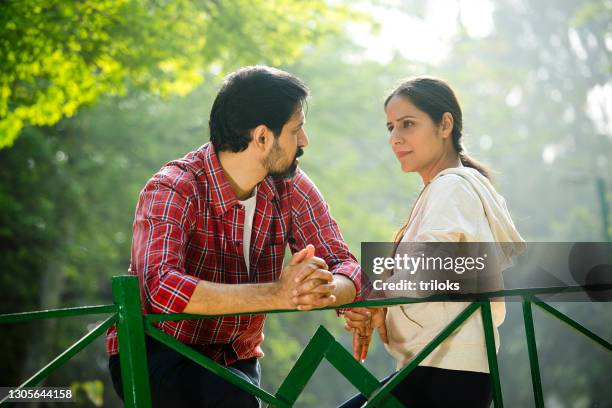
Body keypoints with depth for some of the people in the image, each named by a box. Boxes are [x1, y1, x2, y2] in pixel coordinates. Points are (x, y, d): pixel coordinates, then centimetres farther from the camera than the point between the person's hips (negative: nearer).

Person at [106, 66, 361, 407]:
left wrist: (325, 290, -31)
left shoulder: (291, 187, -4)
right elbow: (161, 287, -35)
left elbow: (346, 267, -7)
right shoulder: (174, 191, -21)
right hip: (153, 352, -5)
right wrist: (277, 294, -40)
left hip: (236, 357, 6)